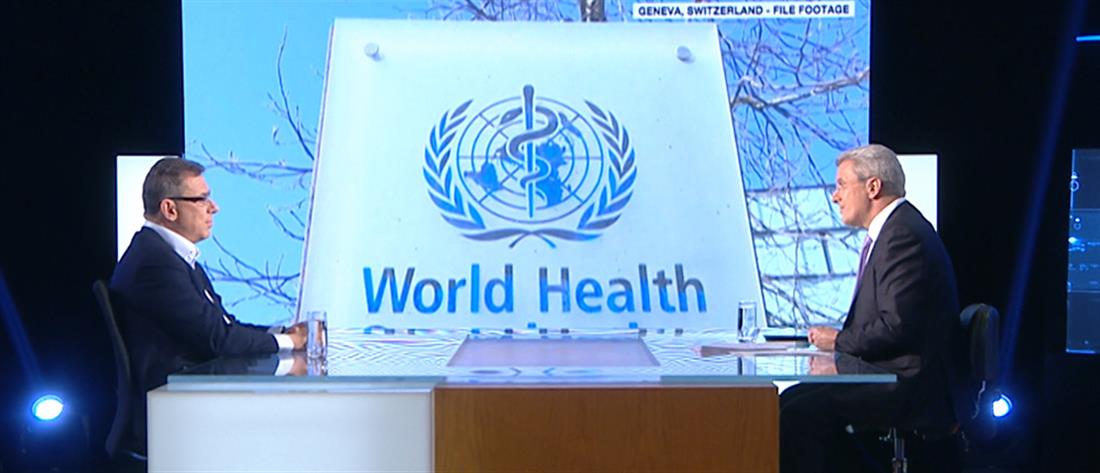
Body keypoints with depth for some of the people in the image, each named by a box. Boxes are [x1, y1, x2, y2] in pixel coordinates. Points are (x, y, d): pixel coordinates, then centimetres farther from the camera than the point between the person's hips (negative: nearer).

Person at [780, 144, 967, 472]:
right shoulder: (892, 229, 17)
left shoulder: (904, 233, -16)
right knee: (789, 401, 6)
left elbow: (897, 326, -23)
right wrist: (839, 342, 4)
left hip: (912, 385, -11)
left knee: (799, 415, -21)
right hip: (892, 374, 11)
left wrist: (839, 341, -9)